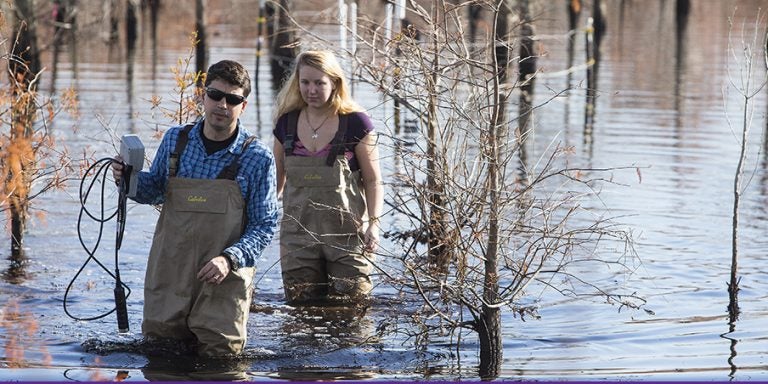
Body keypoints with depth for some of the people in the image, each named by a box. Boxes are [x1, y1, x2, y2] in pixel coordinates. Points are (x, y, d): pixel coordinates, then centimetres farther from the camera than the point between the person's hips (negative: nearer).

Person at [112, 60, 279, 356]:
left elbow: (265, 226, -4)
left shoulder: (258, 158, -6)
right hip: (169, 276, 3)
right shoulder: (175, 140, 4)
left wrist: (230, 259, -19)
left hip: (225, 280, -3)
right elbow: (155, 189, 20)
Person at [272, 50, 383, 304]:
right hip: (298, 234, 3)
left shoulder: (355, 124, -4)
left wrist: (374, 223, -12)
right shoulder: (287, 123, 6)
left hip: (347, 234, -3)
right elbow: (277, 180, 16)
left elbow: (373, 181, -1)